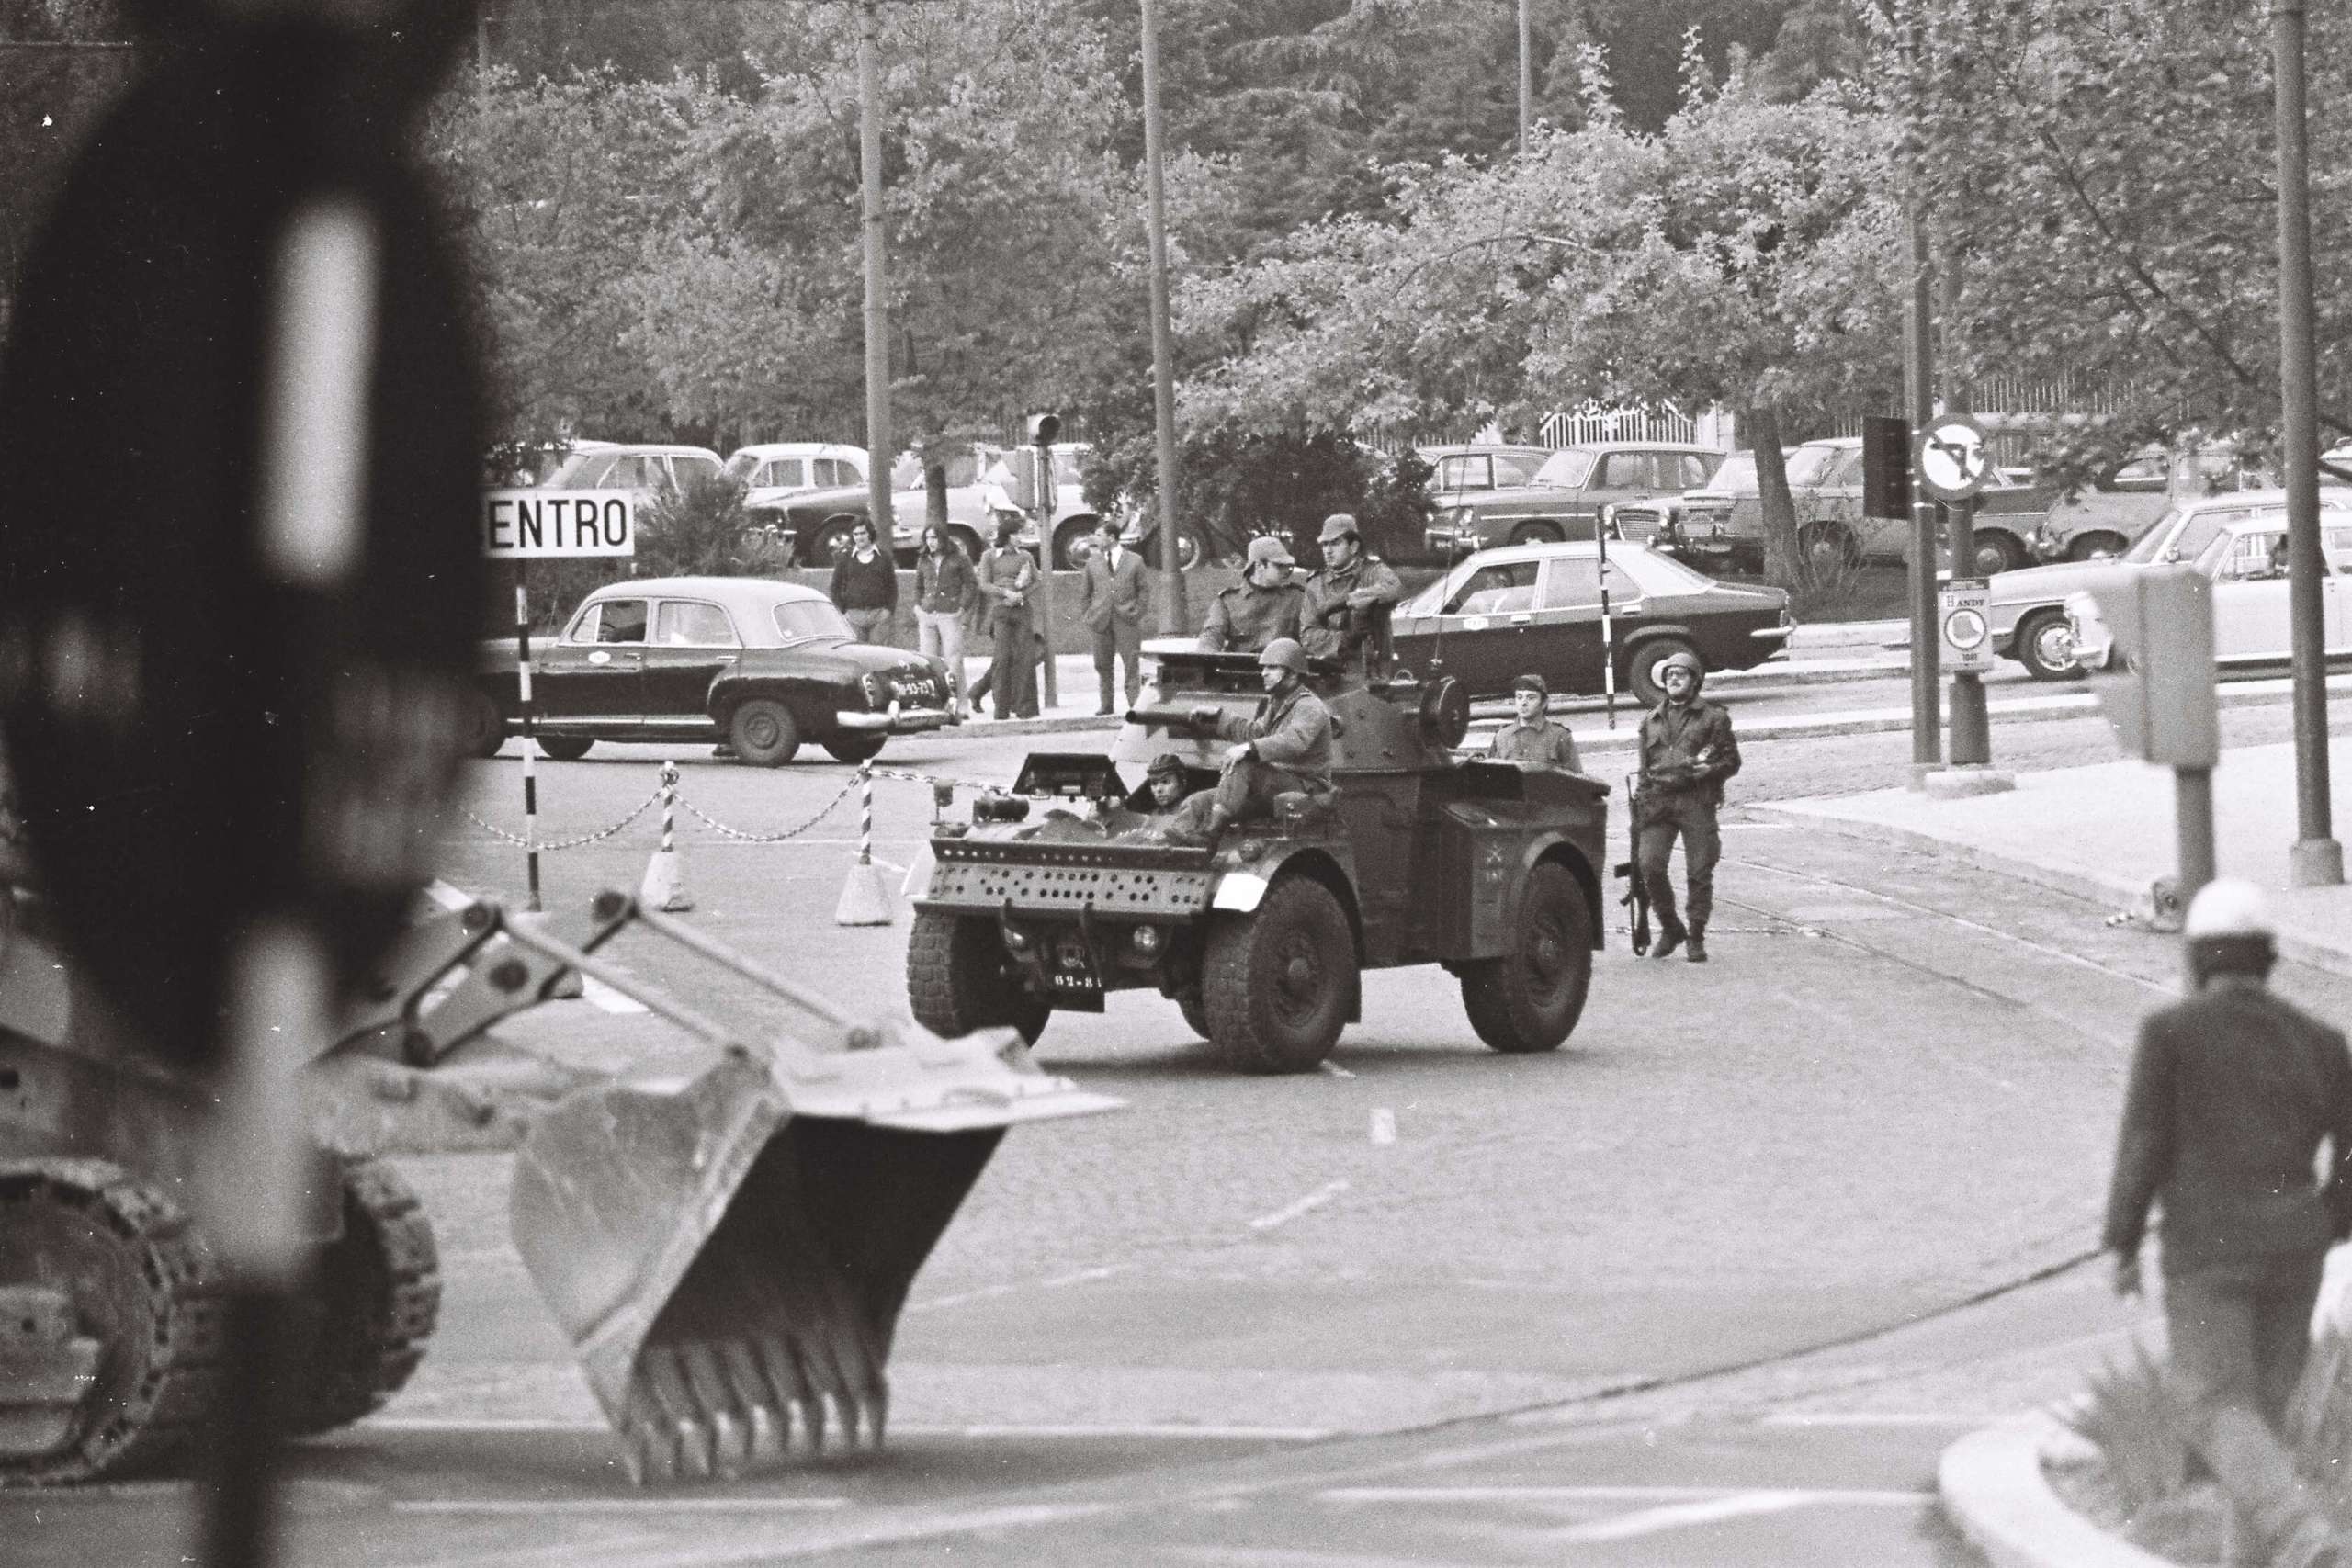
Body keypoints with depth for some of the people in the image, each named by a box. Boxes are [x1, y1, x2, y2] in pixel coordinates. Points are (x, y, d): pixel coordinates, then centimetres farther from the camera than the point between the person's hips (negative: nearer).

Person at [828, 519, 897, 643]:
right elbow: (835, 587, 9)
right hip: (854, 614, 0)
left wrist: (889, 610, -3)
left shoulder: (883, 558, 9)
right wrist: (841, 613, -2)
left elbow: (892, 586, 10)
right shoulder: (845, 558, 8)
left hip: (879, 615, 0)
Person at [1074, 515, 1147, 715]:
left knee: (1132, 665, -5)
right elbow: (1085, 592, 15)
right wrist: (1086, 614, 6)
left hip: (1126, 621, -2)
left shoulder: (1134, 561, 5)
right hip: (1102, 621, 2)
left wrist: (1137, 613, 0)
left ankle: (1135, 704, -3)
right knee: (1103, 666, 4)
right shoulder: (1093, 562, 11)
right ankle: (1106, 704, 12)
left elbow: (1142, 591, 9)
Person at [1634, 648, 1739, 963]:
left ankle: (1696, 938, 8)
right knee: (1650, 865, -12)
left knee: (1699, 872, -3)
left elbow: (1731, 761, 6)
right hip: (1658, 802, 3)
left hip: (1697, 801, -3)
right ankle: (1670, 928, 6)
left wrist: (1707, 769, -13)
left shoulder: (1713, 718, 8)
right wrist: (1640, 803, 16)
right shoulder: (1652, 721, 20)